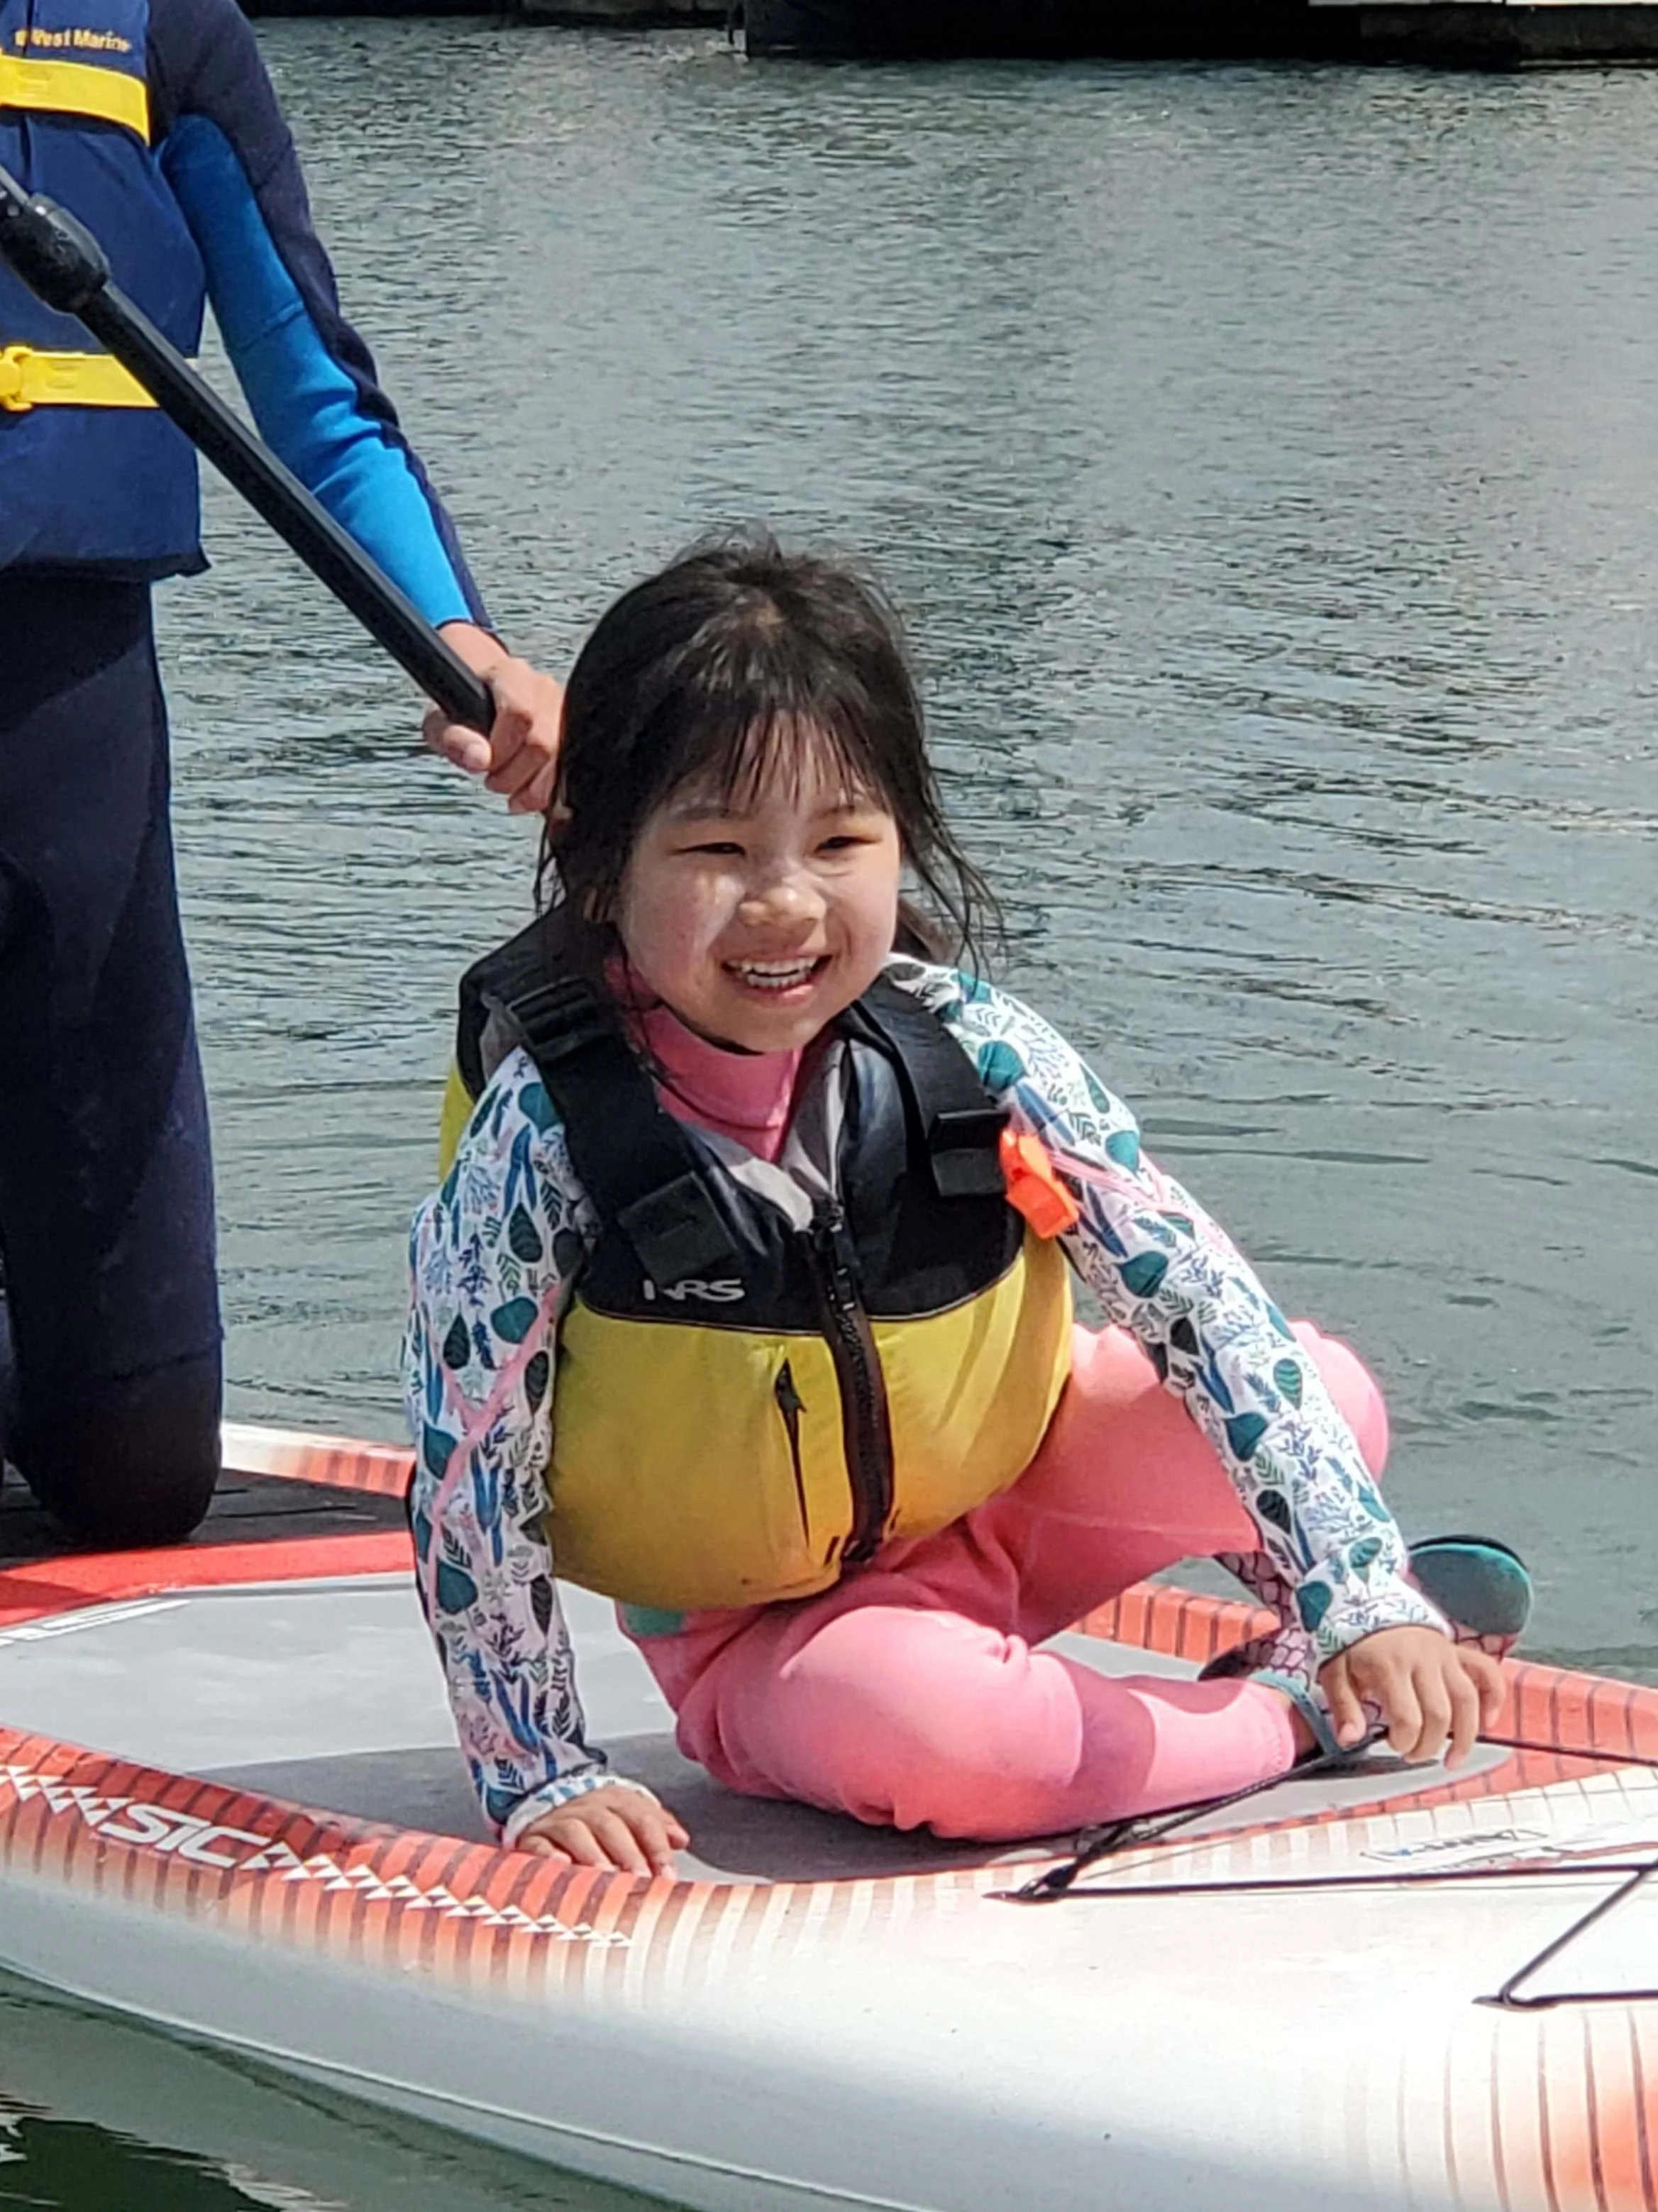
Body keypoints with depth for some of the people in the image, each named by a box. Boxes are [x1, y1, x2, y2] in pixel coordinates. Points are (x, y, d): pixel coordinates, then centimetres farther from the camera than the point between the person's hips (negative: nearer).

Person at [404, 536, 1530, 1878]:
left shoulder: (966, 1049, -16)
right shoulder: (546, 1136, -23)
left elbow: (1199, 1297, -17)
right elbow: (469, 1483, -17)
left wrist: (1360, 1593, -24)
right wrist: (545, 1778, -19)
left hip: (1002, 1503, 4)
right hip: (757, 1640, -3)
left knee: (1330, 1398, -16)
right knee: (924, 1726, -36)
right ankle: (1296, 1708, -10)